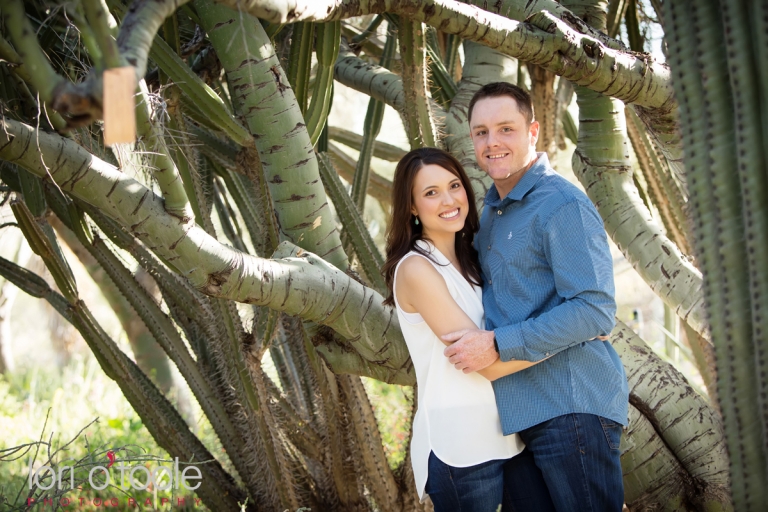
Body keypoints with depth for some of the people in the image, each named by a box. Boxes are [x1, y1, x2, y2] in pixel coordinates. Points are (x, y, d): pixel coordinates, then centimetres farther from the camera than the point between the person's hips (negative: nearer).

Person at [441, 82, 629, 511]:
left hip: (571, 410, -9)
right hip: (516, 412, 9)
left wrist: (498, 345, -20)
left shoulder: (563, 205, -12)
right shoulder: (492, 210, 17)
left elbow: (595, 311, -20)